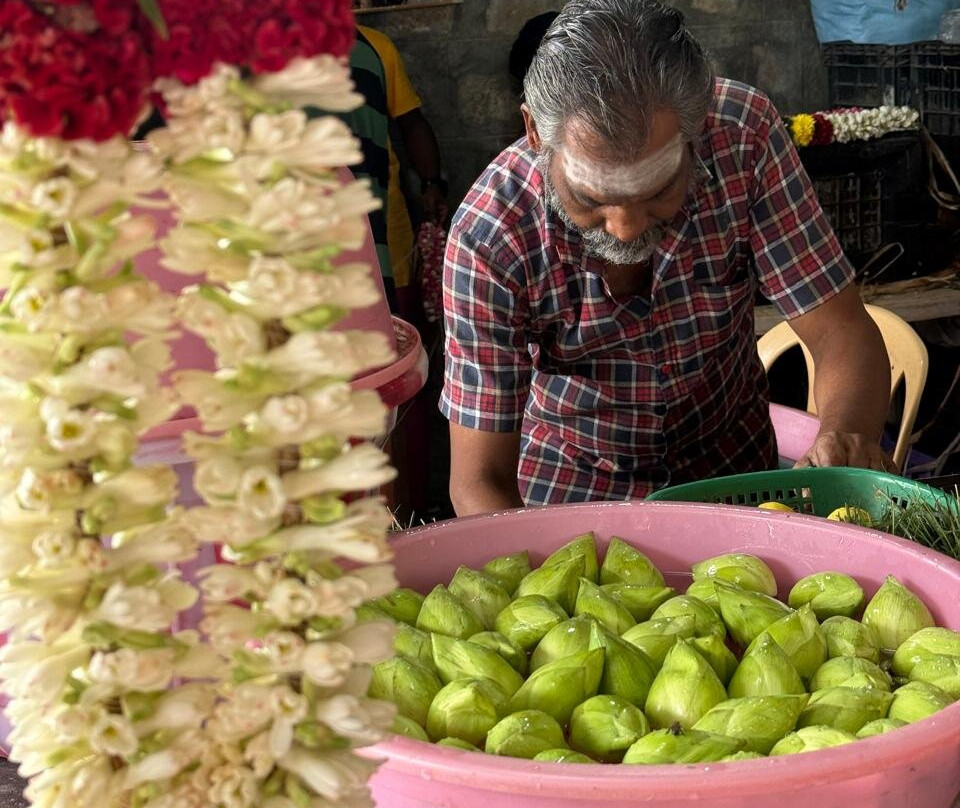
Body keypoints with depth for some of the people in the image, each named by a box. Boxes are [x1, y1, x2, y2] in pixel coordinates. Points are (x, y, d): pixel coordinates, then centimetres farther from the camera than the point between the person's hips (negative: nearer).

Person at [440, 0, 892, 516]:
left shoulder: (744, 134, -22)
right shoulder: (486, 239, -27)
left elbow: (842, 332, -17)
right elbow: (479, 481, -22)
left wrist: (846, 439, -37)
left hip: (730, 462, 2)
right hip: (572, 483, -2)